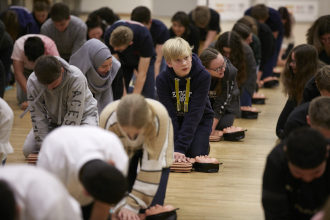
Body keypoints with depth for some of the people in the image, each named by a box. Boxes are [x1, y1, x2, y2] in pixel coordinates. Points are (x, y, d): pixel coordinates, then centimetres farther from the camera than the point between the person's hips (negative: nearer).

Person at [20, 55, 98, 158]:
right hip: (53, 118, 3)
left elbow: (73, 115, -31)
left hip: (83, 114, -3)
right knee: (28, 150, -9)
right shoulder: (32, 82, -24)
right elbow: (38, 116, -19)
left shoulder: (76, 78, -34)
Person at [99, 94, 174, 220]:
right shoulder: (108, 119, -40)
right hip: (123, 148, 1)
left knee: (152, 205, -13)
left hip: (154, 145, -1)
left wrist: (133, 205, -36)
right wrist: (120, 205, -36)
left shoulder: (159, 117, -42)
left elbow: (151, 165, -36)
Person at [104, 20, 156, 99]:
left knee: (148, 97, -17)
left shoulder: (145, 37, -40)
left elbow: (142, 74, -34)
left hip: (144, 60, -2)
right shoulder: (109, 36, -34)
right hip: (123, 61, 2)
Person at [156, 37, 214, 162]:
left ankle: (204, 143, 14)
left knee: (196, 154, -21)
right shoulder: (162, 80, -19)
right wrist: (174, 147, -33)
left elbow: (194, 114, -28)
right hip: (176, 119, 2)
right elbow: (169, 114, -22)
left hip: (200, 120, -1)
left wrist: (180, 148, -34)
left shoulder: (203, 76, -25)